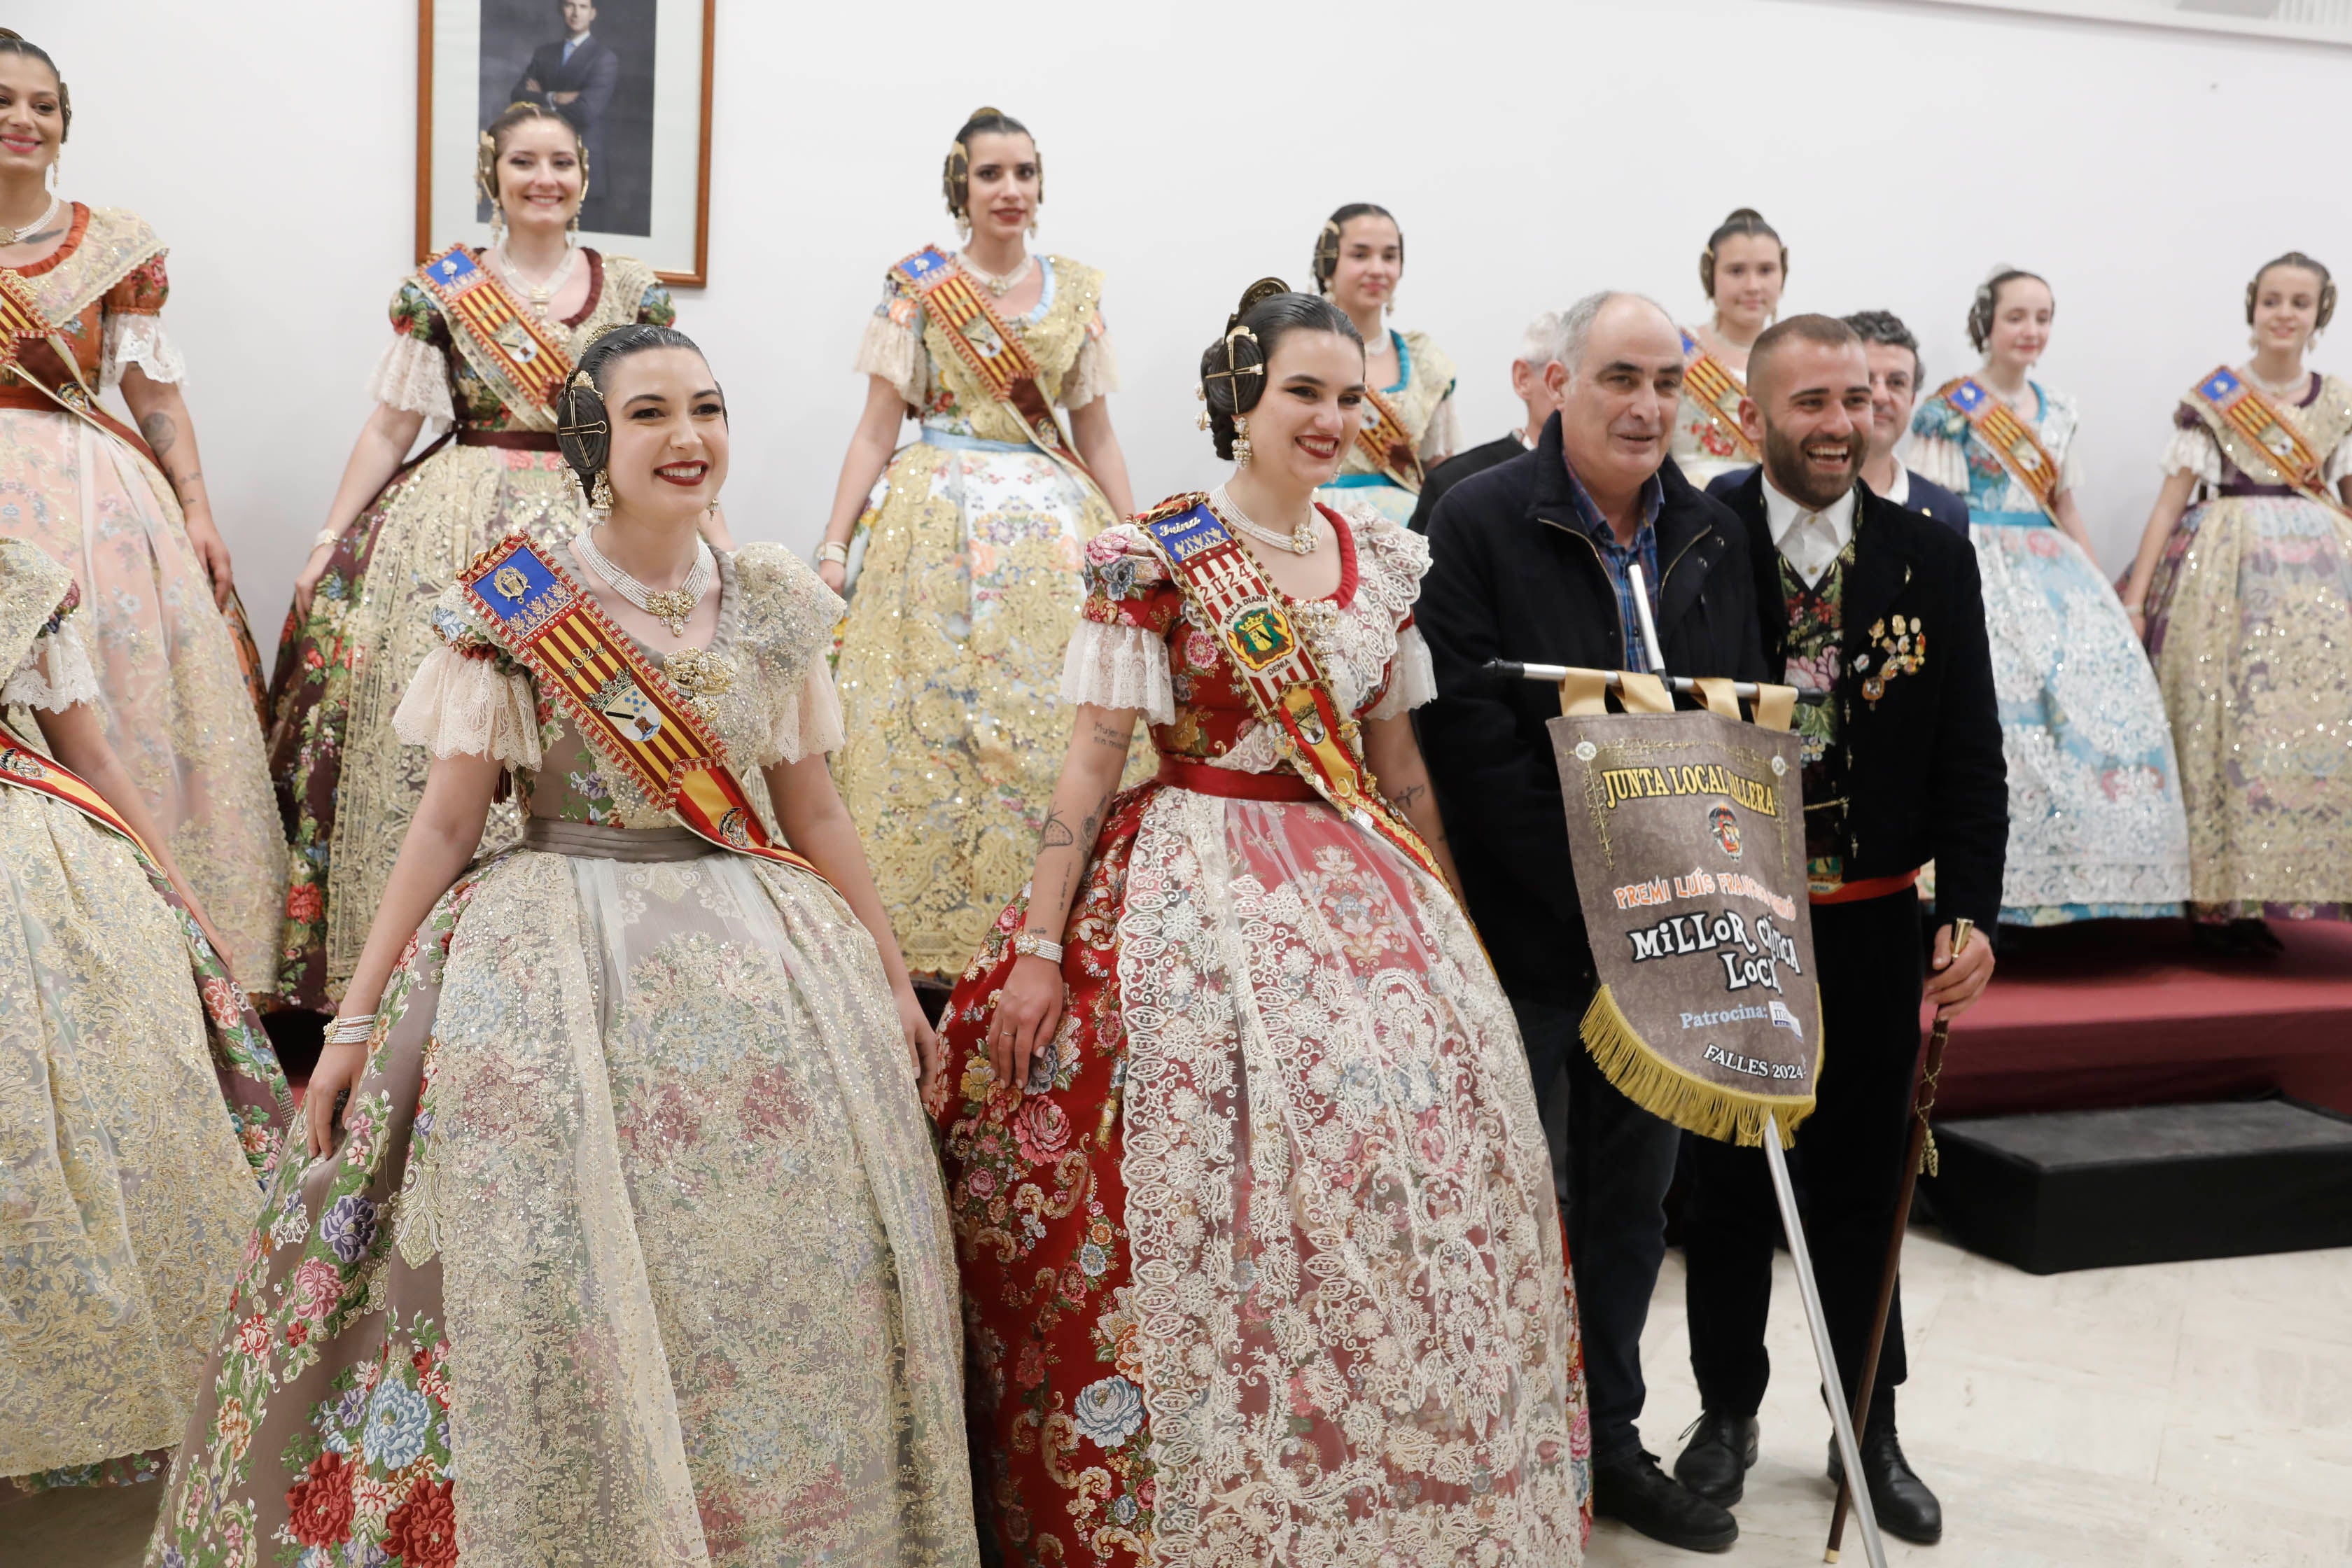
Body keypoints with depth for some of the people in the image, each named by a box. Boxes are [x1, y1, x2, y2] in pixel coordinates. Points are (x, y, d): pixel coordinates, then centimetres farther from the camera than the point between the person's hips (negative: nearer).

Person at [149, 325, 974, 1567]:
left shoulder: (773, 603, 6)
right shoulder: (516, 605, -2)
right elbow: (446, 819, -2)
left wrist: (892, 980, 12)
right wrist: (358, 1016, -4)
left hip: (757, 959, 3)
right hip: (561, 957, -3)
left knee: (786, 1282, 3)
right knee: (568, 1274, -6)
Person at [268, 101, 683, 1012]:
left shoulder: (633, 293, 8)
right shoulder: (438, 290, 6)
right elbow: (389, 429, 7)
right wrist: (328, 542, 2)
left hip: (597, 523, 1)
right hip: (458, 529, 0)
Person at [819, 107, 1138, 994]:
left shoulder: (1077, 290, 11)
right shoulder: (917, 285, 2)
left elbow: (1096, 434, 14)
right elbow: (877, 428, 0)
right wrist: (834, 547, -7)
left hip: (1052, 525, 3)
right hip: (939, 521, -3)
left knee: (1051, 726, -1)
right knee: (928, 727, -5)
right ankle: (931, 939, 3)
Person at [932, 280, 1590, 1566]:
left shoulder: (1382, 557, 10)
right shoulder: (1152, 557, -6)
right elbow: (1091, 758, -8)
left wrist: (1448, 923, 14)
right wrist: (1038, 948, -11)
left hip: (1360, 885, 5)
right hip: (1202, 891, -5)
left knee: (1400, 1164, 3)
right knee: (1220, 1187, -7)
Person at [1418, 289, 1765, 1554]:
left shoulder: (1713, 540, 9)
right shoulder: (1476, 524, -9)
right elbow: (1471, 741, -16)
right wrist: (1596, 892, -19)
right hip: (1526, 929, -5)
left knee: (1632, 1197, 15)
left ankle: (1610, 1441, 30)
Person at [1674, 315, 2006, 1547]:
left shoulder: (1934, 560, 1)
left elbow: (1969, 760, 2)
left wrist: (1970, 916, -7)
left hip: (1869, 930, 2)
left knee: (1862, 1190, 14)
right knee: (1724, 1185, 12)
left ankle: (1870, 1432, 30)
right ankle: (1728, 1414, 31)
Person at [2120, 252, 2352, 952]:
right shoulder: (2211, 398, 1)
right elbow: (2172, 499, -2)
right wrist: (2133, 598, -9)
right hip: (2229, 573, -3)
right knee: (2222, 725, -7)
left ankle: (2252, 899, 6)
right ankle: (2214, 899, -1)